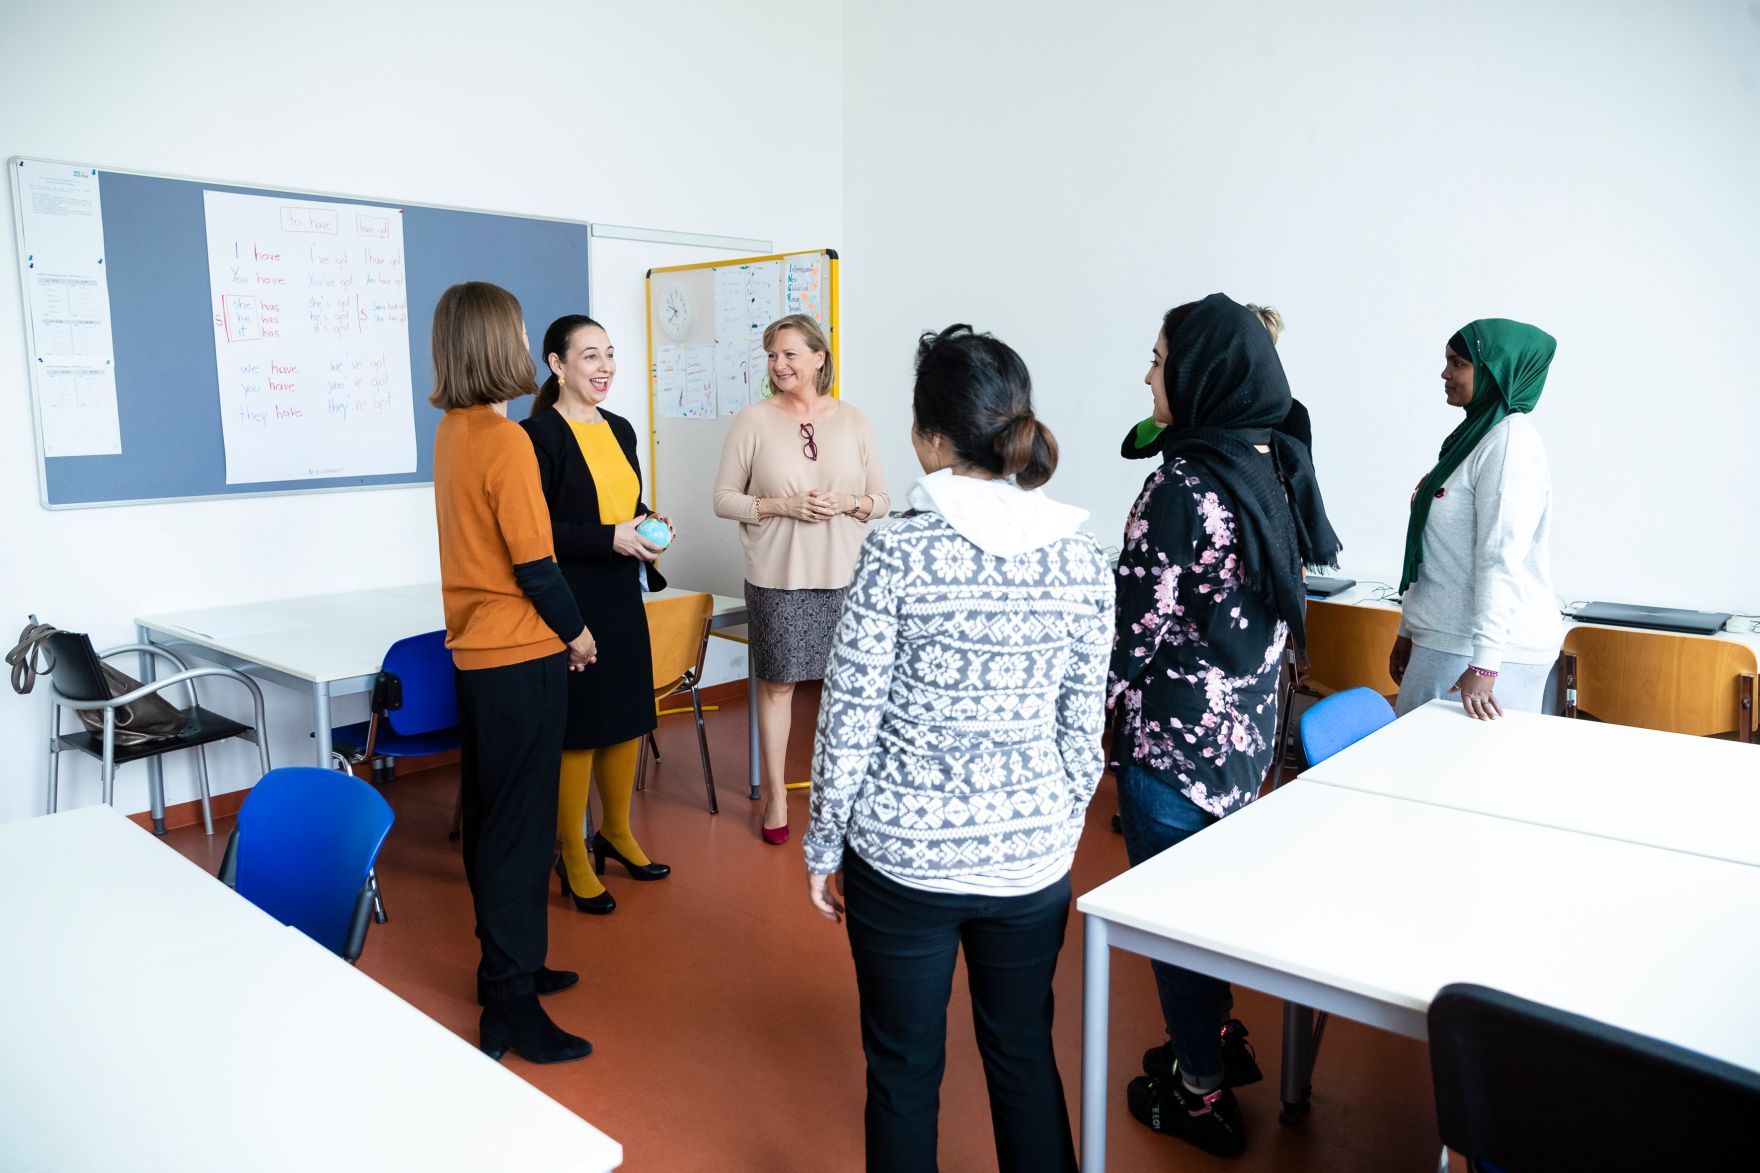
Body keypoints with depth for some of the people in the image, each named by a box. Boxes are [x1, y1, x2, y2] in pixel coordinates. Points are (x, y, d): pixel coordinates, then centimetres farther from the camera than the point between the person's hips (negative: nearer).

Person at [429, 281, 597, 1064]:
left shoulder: (451, 432, 7)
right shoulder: (506, 441, -19)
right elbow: (533, 562, -18)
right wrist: (575, 631, -3)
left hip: (474, 649, 9)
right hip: (521, 655, -9)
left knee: (489, 816, 17)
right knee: (521, 828, -1)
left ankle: (506, 965, 31)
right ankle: (510, 1007, 8)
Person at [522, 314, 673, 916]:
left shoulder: (620, 430, 12)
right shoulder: (539, 434, -11)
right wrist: (610, 538, -22)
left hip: (622, 597, 8)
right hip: (570, 602, -7)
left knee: (629, 715, 14)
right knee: (577, 724, 1)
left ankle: (616, 832, 34)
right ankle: (572, 856, 18)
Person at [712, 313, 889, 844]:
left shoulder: (853, 420, 4)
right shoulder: (753, 420, -1)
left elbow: (882, 499, 8)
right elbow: (724, 499, 0)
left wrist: (849, 503, -13)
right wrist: (782, 506, -14)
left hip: (845, 576, 2)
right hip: (778, 577, -1)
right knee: (777, 683, 6)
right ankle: (776, 793, 21)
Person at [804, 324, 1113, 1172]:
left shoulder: (899, 554, -16)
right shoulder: (1080, 559, -5)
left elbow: (849, 719, -11)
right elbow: (1084, 727, 2)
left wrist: (824, 846, 2)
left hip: (905, 853, -3)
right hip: (1032, 856, 3)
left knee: (905, 1072, 16)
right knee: (1025, 1057, 22)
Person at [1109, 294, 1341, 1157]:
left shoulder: (1181, 485, -22)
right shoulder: (1273, 464, 3)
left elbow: (1138, 623, -21)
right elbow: (1317, 559, 12)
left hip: (1177, 732, -8)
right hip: (1247, 723, 8)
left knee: (1171, 905, 9)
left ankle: (1201, 1094, 26)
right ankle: (1217, 1038, 43)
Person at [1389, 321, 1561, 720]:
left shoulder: (1510, 442, -13)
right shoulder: (1473, 435, 14)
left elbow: (1500, 559, -20)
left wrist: (1483, 665, -24)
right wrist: (1408, 631, 19)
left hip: (1489, 653, -9)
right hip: (1443, 641, 9)